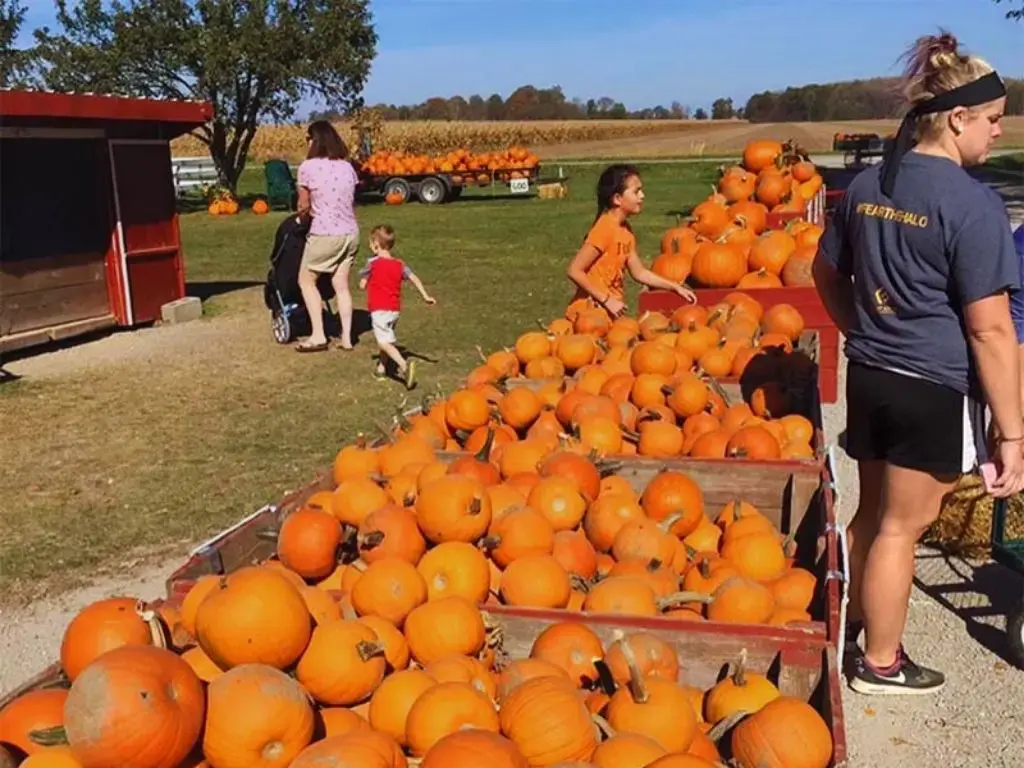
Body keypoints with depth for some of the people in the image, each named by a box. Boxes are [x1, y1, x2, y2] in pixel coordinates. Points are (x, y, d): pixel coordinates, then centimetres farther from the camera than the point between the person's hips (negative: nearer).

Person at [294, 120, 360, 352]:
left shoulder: (308, 167, -9)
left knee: (306, 281, 11)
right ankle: (346, 338, 12)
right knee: (341, 285, 12)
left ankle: (318, 336, 7)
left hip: (325, 235, -5)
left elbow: (304, 206, -1)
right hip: (350, 233, 5)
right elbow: (350, 201, 8)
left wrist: (301, 216, 19)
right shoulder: (347, 166, 6)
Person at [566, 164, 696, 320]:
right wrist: (607, 300, -20)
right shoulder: (604, 229, -19)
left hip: (610, 312, 8)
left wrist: (676, 287, 11)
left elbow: (639, 272, 15)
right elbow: (574, 271, -22)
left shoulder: (625, 231, 7)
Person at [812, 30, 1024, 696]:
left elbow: (827, 273, 17)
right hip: (935, 391, -7)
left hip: (868, 376, 7)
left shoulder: (867, 185, 5)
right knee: (901, 526, 7)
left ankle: (850, 626, 38)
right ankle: (881, 663, 24)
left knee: (874, 512, 22)